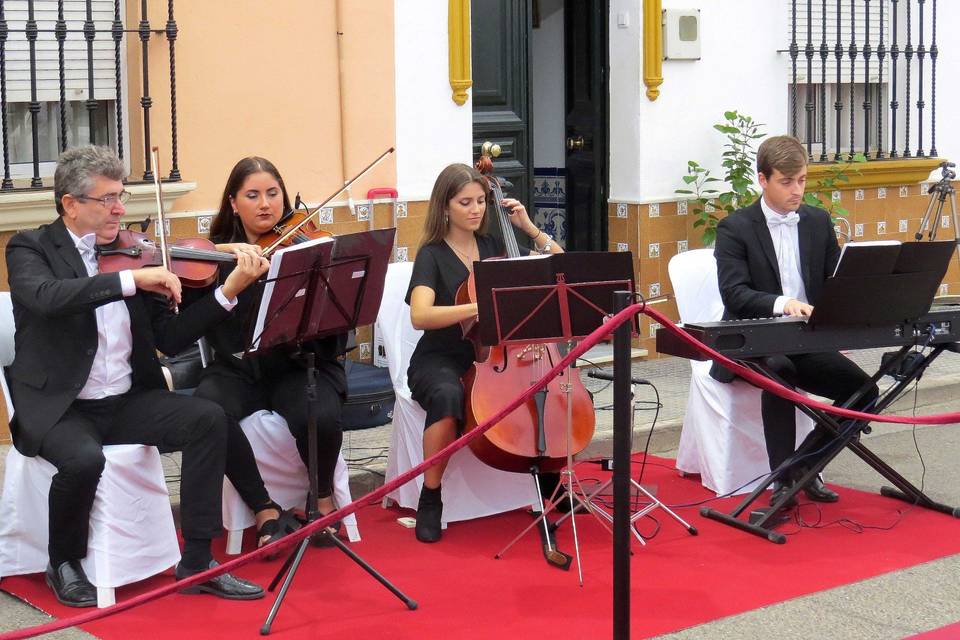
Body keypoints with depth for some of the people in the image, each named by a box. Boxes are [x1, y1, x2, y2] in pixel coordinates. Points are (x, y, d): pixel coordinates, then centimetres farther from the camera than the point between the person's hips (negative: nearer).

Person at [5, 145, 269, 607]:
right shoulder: (31, 249, -3)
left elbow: (171, 339, 5)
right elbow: (45, 297, -28)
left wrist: (228, 291, -7)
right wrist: (131, 280, -33)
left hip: (127, 402, 5)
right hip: (59, 409, -5)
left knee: (208, 418, -18)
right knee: (84, 459, -35)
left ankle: (197, 563, -10)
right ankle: (64, 563, -3)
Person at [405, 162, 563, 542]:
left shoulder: (494, 247, 8)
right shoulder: (432, 255, -6)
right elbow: (420, 315, -24)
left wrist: (529, 228, 0)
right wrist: (480, 306, -35)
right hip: (440, 362, -5)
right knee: (447, 397, -40)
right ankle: (430, 500, -23)